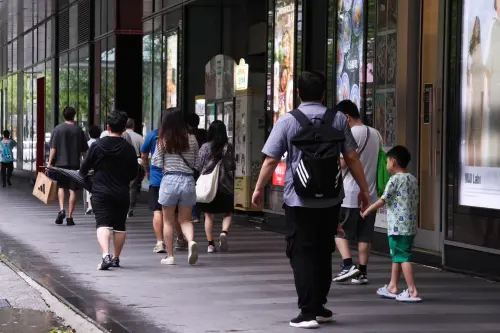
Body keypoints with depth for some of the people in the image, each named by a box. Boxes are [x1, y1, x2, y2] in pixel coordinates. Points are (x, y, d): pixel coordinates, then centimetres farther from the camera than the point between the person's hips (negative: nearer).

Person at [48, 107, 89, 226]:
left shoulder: (58, 129, -1)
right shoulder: (78, 130, 2)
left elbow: (53, 148, -5)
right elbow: (84, 150, 6)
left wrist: (50, 162, -1)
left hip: (60, 163, 0)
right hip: (75, 163, 0)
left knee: (61, 187, 15)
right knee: (73, 190, 3)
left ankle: (61, 210, -5)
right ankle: (69, 217, 2)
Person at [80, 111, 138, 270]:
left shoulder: (97, 146, -7)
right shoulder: (129, 149, -2)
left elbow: (84, 169, -1)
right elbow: (134, 173, 6)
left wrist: (83, 174, 23)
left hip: (101, 193, -2)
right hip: (122, 194, 2)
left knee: (103, 224, -7)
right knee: (120, 226, 13)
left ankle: (105, 255, -27)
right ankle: (116, 258, 21)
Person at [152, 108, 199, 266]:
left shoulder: (163, 140, -6)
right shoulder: (191, 139, 0)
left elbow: (157, 163, -3)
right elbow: (195, 162, 8)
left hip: (169, 180, -2)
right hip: (188, 180, 2)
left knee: (168, 221, 9)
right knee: (185, 219, 11)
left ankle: (170, 256, 11)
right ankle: (191, 241, -18)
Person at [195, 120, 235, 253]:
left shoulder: (205, 147, -5)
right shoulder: (228, 147, -5)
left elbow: (198, 166, -1)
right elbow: (232, 166, -2)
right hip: (225, 185, 0)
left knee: (209, 215, 9)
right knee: (228, 213, 12)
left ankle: (210, 243, 6)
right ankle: (224, 232, -15)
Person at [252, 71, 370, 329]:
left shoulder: (287, 121, -5)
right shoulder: (338, 119, 1)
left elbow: (271, 160, -5)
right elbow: (351, 158, 2)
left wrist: (259, 189, 8)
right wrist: (363, 188, 12)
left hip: (299, 200, -3)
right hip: (330, 199, 3)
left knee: (302, 254, 1)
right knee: (323, 252, 15)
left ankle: (308, 312, -5)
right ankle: (319, 306, 21)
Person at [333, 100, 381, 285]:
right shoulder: (376, 134, 11)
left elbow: (342, 163, -16)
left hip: (349, 194, -7)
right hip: (370, 194, 7)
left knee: (339, 230, 5)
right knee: (365, 235, 9)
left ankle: (348, 265, -9)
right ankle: (362, 272, 8)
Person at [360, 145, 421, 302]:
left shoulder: (395, 179, -10)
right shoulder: (413, 180, 12)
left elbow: (382, 201, -8)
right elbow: (415, 202, 14)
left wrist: (366, 211, 5)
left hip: (398, 226, -8)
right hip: (411, 225, 8)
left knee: (403, 257, -7)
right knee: (397, 256, 18)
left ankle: (412, 291, -11)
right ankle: (392, 287, 25)